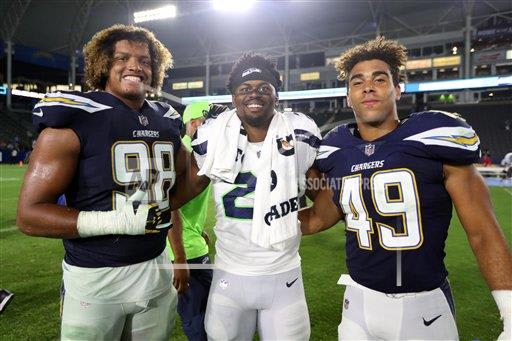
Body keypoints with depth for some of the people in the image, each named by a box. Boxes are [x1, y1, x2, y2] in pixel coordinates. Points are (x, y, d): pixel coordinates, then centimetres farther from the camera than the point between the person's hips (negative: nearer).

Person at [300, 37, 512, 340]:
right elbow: (317, 220, 10)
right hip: (359, 303, 3)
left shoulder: (435, 140, -11)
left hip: (425, 307, -2)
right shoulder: (337, 154, -1)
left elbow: (484, 233, -9)